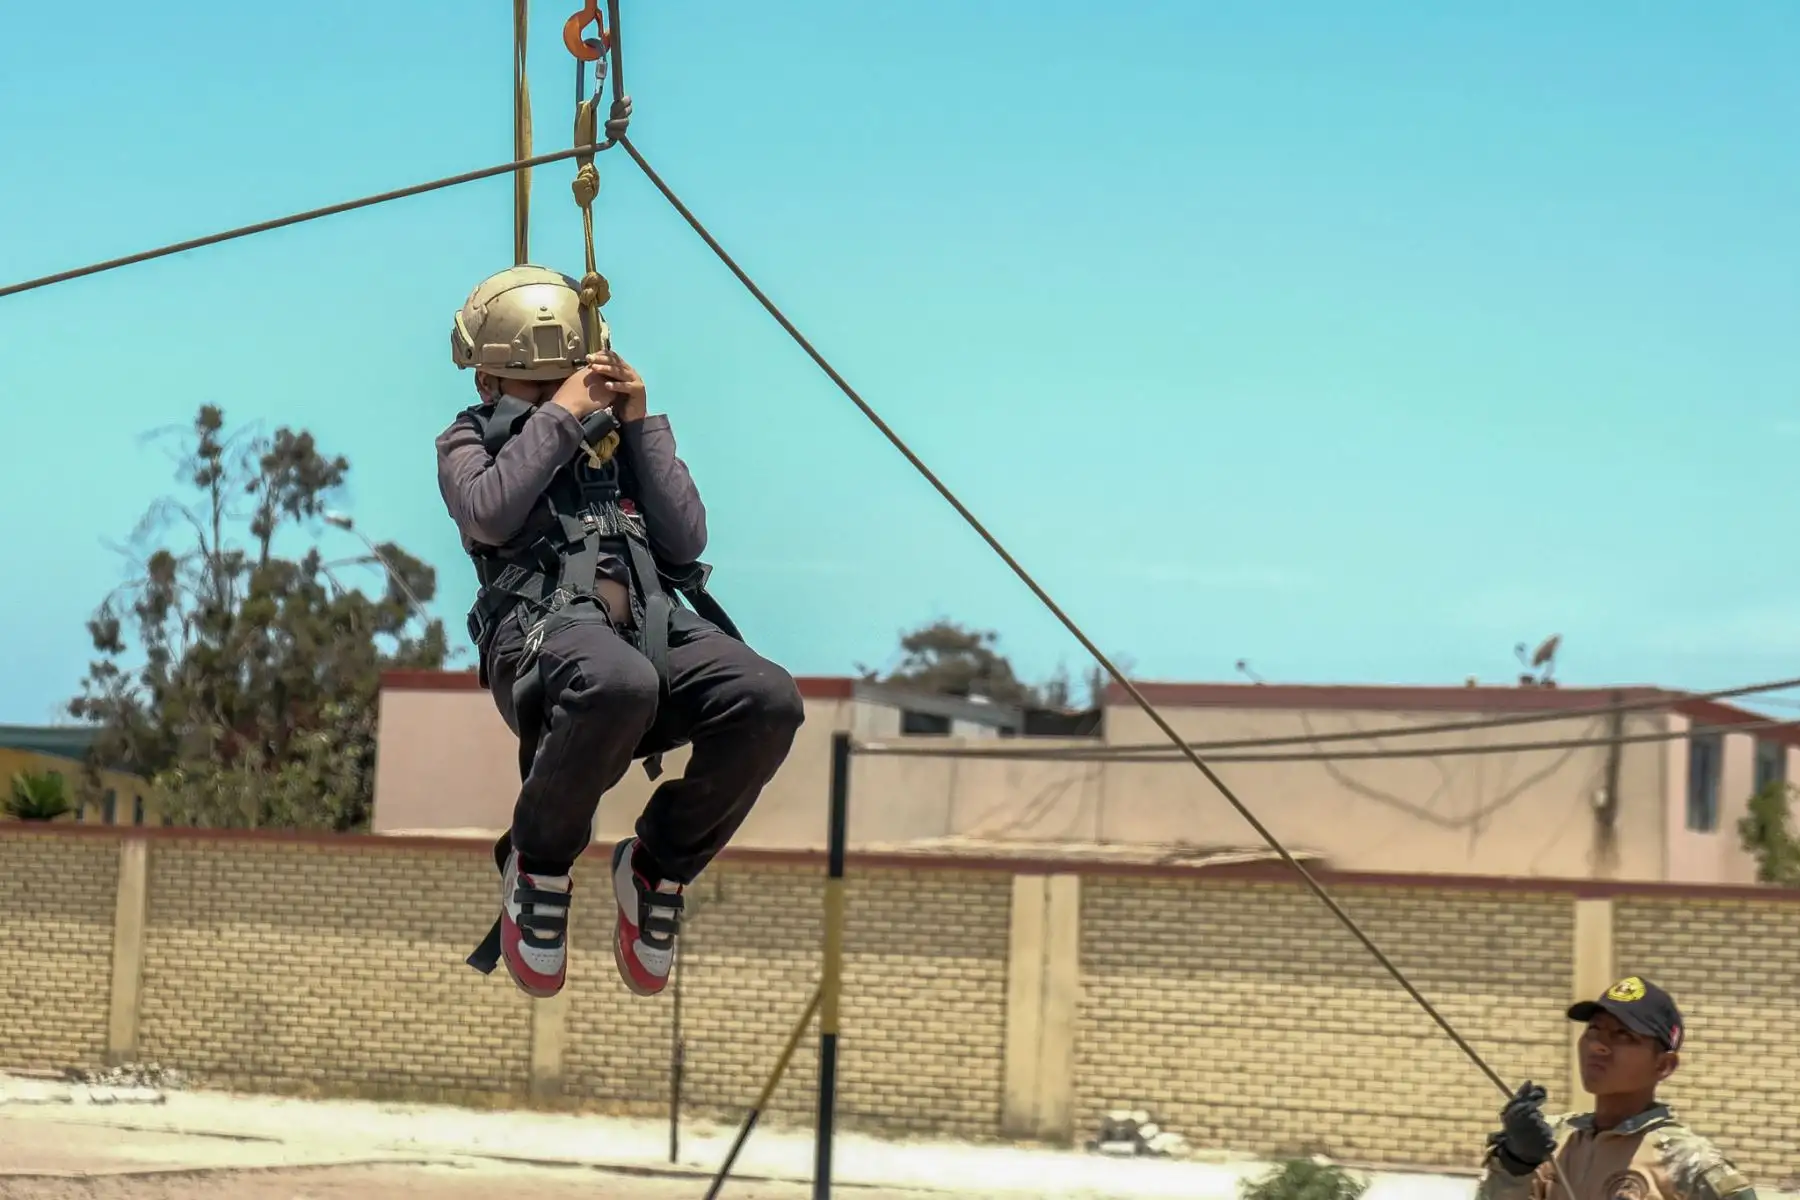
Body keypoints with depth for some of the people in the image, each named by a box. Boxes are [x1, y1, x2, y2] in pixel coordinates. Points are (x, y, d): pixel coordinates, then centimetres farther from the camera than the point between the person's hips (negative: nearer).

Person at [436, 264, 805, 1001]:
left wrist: (640, 425, 13)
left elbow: (688, 539, 16)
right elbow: (488, 516, -2)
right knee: (618, 684, -43)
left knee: (768, 700, -29)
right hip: (543, 625, -4)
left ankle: (657, 866, -5)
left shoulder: (617, 438, 30)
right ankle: (539, 860, -14)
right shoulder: (472, 442, 22)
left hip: (652, 623, 4)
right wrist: (557, 418, 3)